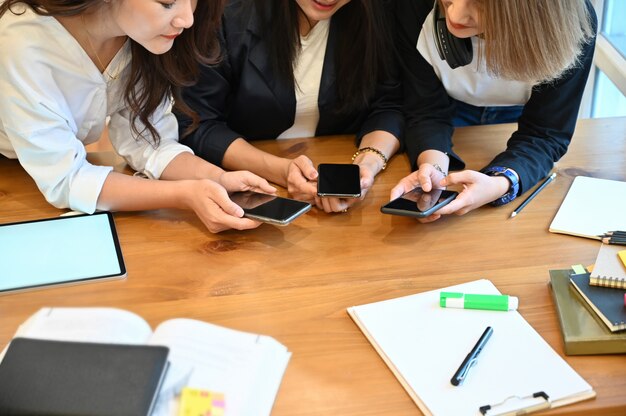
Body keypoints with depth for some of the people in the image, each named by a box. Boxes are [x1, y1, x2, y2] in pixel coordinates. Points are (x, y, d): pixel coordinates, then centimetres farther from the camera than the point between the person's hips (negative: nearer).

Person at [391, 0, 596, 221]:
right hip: (454, 112, 1)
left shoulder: (571, 22, -33)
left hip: (522, 115, 0)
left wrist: (499, 184, -50)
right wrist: (433, 167, -46)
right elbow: (427, 112, -24)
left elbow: (544, 133, -29)